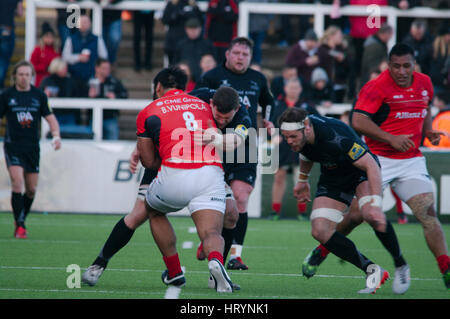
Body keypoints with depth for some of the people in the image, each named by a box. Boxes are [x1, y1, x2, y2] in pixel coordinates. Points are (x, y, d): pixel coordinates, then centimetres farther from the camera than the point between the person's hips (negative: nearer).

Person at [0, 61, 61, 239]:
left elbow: (50, 117, 8)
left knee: (31, 189, 6)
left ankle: (21, 219, 28)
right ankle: (20, 226, -14)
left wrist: (56, 135, -8)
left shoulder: (39, 95, 5)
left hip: (32, 147, 3)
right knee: (17, 182, -18)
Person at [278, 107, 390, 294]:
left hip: (361, 172, -7)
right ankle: (372, 271, -5)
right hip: (332, 179, 7)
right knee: (320, 231, -11)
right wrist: (302, 180, 25)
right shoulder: (300, 137, -15)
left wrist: (375, 205, -43)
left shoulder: (336, 136, -38)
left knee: (371, 215, -35)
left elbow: (371, 165, -35)